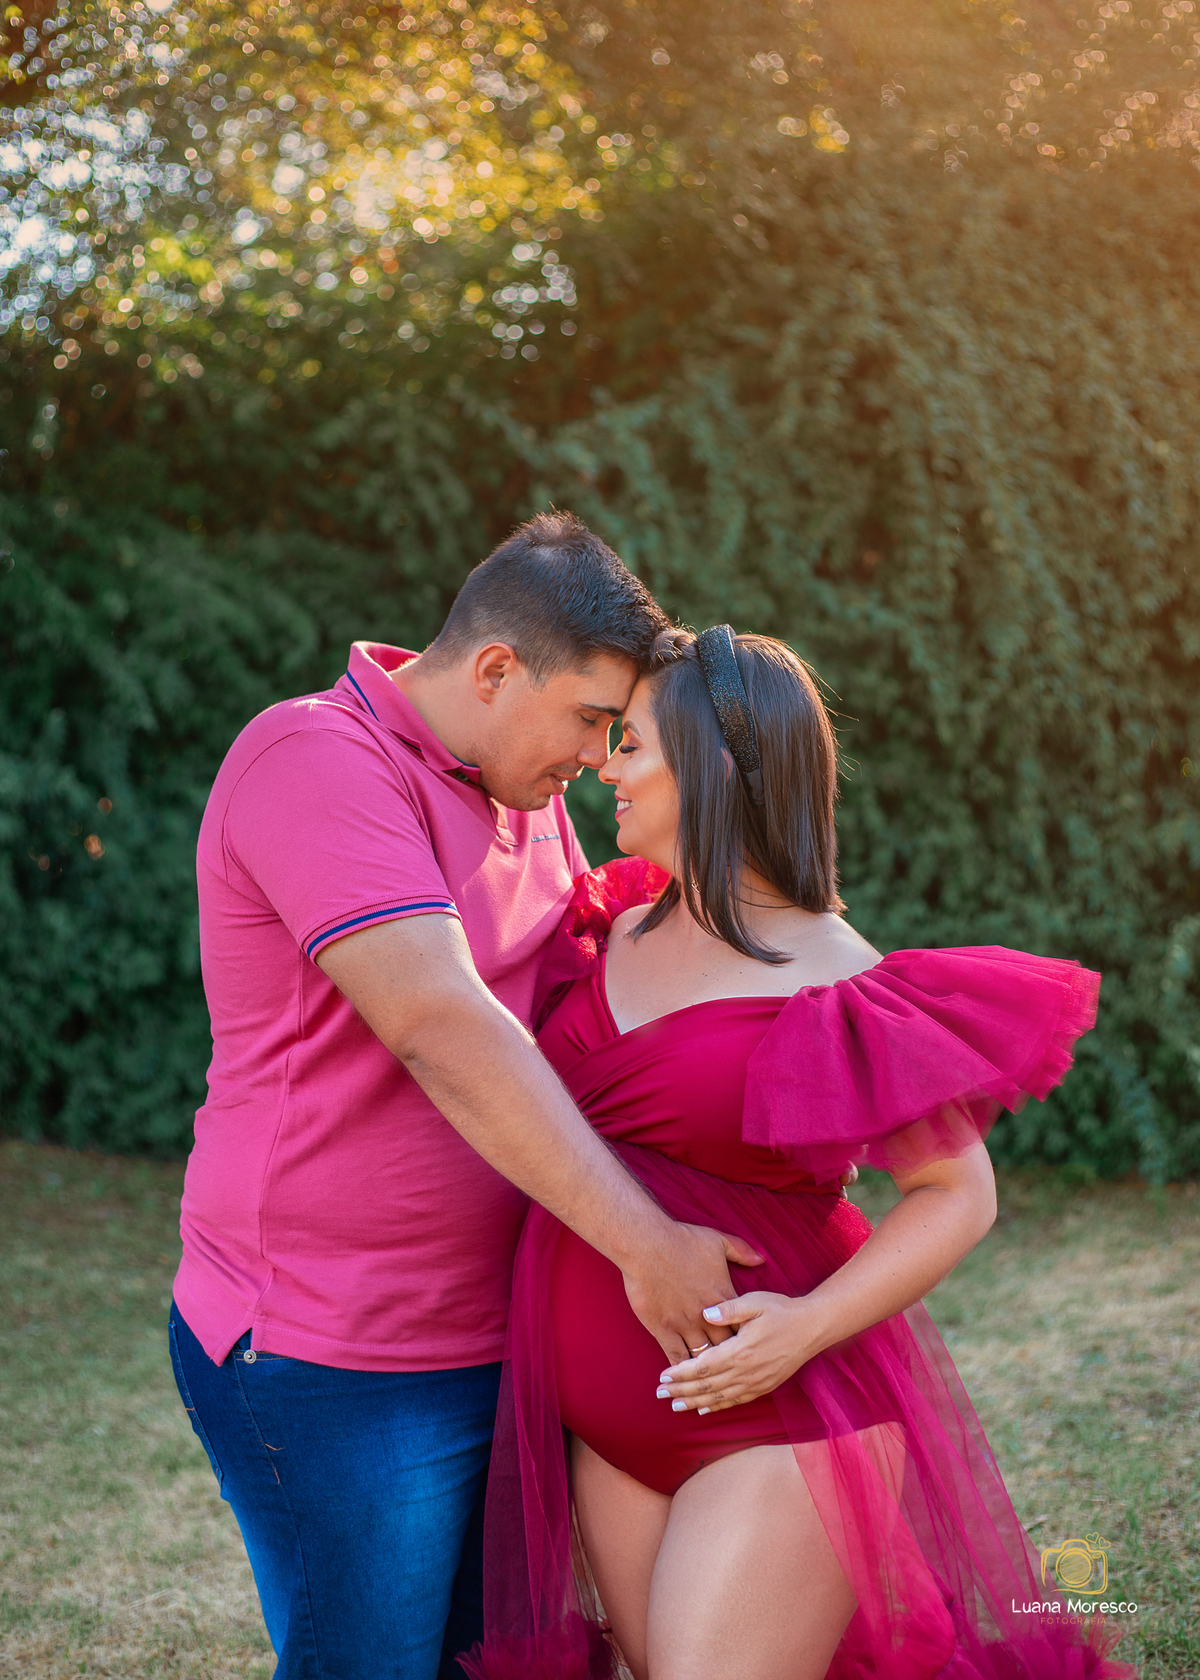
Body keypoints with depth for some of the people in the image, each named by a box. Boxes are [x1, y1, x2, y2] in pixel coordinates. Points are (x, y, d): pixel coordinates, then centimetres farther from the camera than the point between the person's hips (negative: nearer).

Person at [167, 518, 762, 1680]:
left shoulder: (520, 790, 9)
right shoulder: (314, 760, -19)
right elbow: (442, 1029, -28)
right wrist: (645, 1245, -29)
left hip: (489, 1338, 8)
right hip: (337, 1365, -8)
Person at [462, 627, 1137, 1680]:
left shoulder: (829, 982, -15)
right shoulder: (622, 935, 6)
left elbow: (959, 1192, -12)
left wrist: (809, 1326, -23)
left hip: (777, 1425, -7)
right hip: (616, 1428, 7)